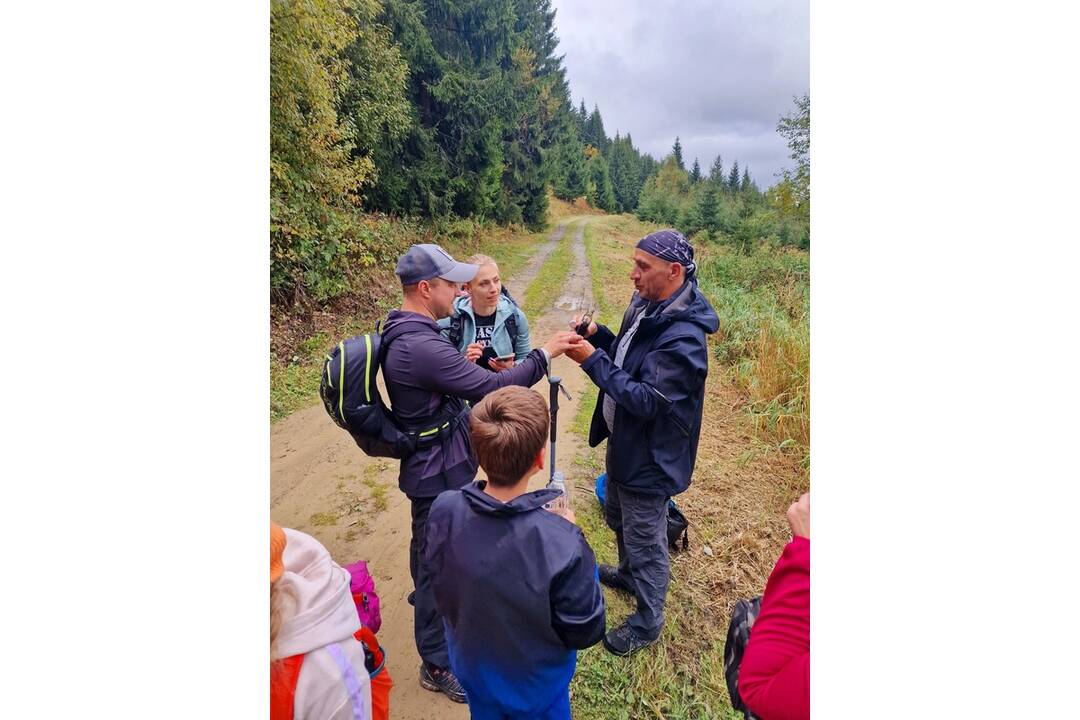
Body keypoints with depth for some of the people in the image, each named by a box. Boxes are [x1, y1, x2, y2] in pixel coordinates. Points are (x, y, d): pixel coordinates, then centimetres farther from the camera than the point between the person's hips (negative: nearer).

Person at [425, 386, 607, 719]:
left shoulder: (443, 511, -27)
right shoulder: (561, 544, -39)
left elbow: (441, 594, -7)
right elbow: (586, 632, -20)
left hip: (471, 667, 3)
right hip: (537, 685, -2)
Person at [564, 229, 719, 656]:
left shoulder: (683, 337, -30)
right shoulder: (646, 307, -1)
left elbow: (645, 399, -30)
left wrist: (592, 361, -29)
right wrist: (598, 335, -7)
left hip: (650, 459, -9)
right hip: (625, 444, 10)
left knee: (645, 543, 11)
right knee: (618, 519, 30)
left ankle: (647, 624, 35)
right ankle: (628, 574, 57)